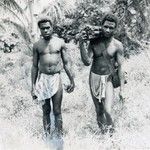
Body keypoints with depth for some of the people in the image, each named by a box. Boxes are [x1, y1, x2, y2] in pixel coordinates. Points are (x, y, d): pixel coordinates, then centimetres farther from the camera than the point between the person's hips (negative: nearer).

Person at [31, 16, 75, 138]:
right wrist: (33, 87, 6)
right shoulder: (37, 45, 3)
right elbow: (34, 66, 8)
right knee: (46, 111, 8)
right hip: (42, 79, 1)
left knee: (57, 111, 4)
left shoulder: (60, 42, 2)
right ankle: (47, 136, 17)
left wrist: (72, 81, 3)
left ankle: (59, 137, 13)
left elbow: (66, 63, 6)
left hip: (56, 79, -1)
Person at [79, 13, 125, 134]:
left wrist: (122, 88, -4)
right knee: (99, 111, 11)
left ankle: (111, 128, 16)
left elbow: (121, 67, -4)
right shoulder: (93, 42, -7)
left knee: (107, 111, -14)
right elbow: (87, 62, -14)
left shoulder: (117, 45, -9)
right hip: (94, 78, 2)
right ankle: (103, 131, 31)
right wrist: (82, 45, -26)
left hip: (108, 80, -2)